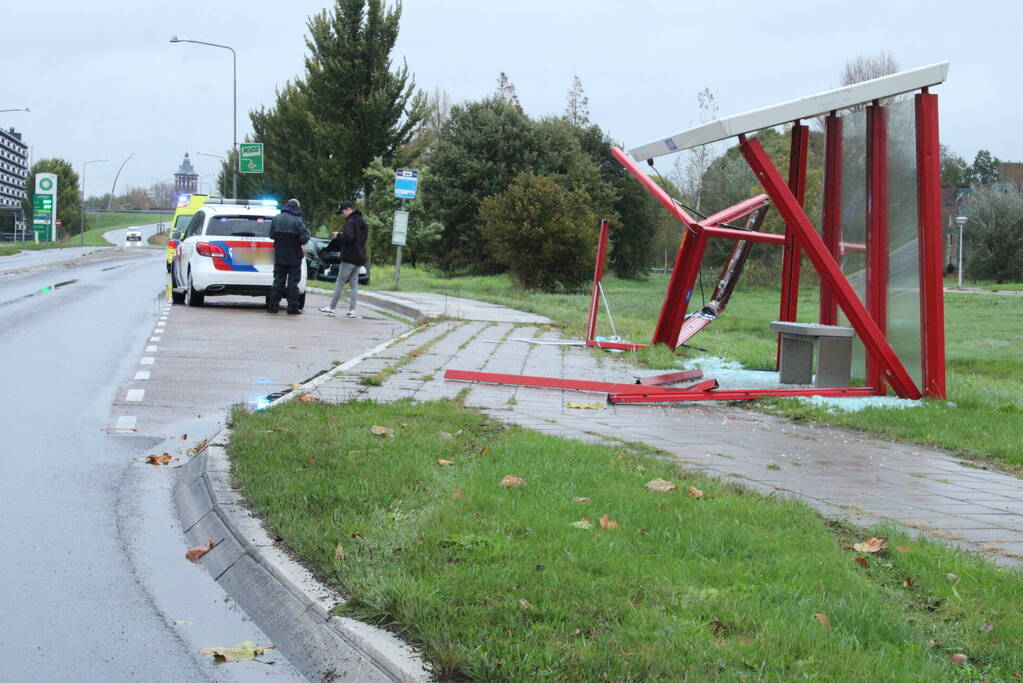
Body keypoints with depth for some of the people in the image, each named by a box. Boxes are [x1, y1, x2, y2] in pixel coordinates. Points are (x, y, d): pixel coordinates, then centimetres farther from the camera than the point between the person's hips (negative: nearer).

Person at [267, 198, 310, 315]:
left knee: (278, 281, 10)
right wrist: (306, 231, 4)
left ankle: (273, 306, 9)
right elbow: (304, 239, -15)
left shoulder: (276, 218, -1)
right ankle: (293, 307, 3)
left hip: (279, 256, 3)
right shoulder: (298, 221, -14)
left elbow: (271, 235, 4)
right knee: (293, 282, 3)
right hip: (294, 257, -3)